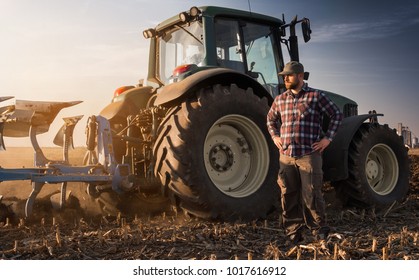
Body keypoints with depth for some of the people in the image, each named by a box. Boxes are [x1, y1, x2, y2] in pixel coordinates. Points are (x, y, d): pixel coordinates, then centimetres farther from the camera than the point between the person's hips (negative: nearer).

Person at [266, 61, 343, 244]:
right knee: (288, 195, 7)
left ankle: (319, 230, 19)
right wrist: (274, 136, 13)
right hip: (286, 156, 4)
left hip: (309, 155, -4)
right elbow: (270, 118, 27)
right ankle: (293, 234, 19)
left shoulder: (316, 96, -1)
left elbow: (337, 115, 4)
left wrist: (328, 138, -2)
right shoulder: (280, 99, 11)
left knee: (311, 195, -2)